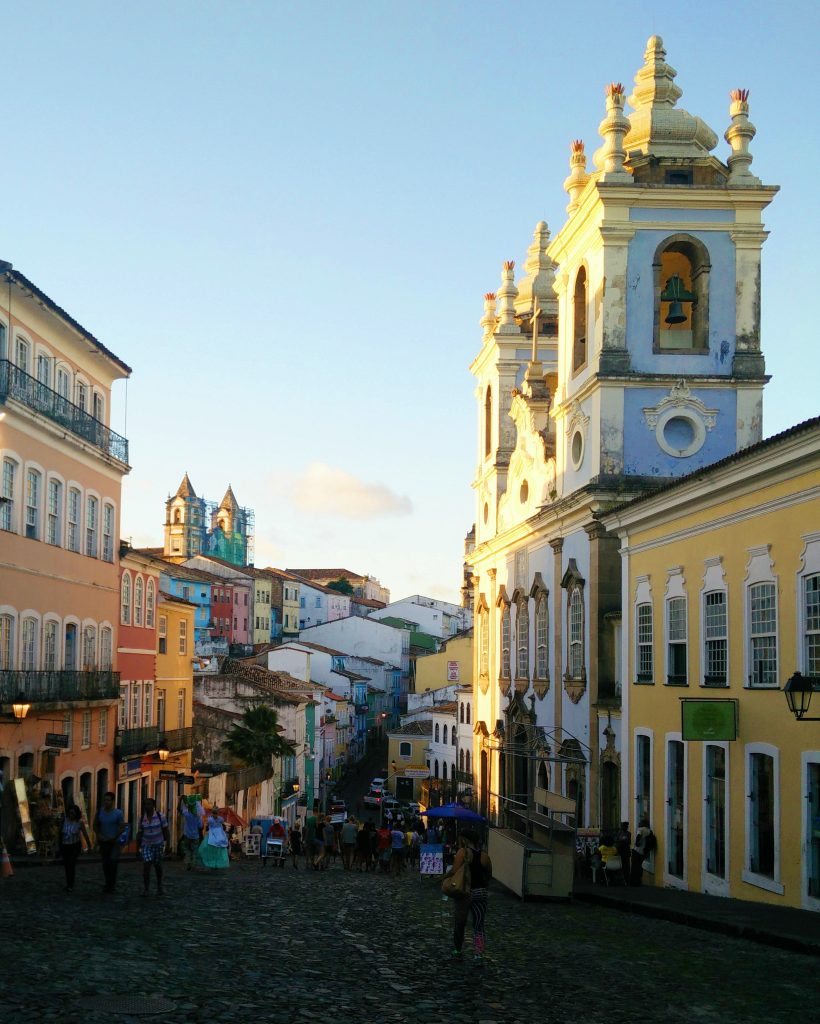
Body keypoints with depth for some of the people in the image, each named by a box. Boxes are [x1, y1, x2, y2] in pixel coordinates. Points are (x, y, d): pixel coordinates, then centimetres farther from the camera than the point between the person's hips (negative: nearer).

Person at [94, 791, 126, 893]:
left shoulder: (118, 813, -7)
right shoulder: (100, 812, 3)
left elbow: (122, 827, -7)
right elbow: (95, 825, 12)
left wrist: (114, 837, -15)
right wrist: (99, 834, -4)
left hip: (115, 842, -4)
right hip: (103, 842, 4)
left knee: (113, 861, -17)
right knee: (105, 864, 6)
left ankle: (112, 884, -10)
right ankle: (108, 884, 17)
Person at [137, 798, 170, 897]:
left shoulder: (160, 816, -10)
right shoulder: (142, 818, -3)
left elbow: (165, 830, -6)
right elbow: (139, 833, 3)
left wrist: (168, 843, -8)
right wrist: (138, 847, 2)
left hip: (158, 844, -1)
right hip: (146, 845, 1)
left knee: (158, 866, 13)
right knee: (146, 866, -14)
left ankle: (159, 886, 33)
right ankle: (145, 889, -10)